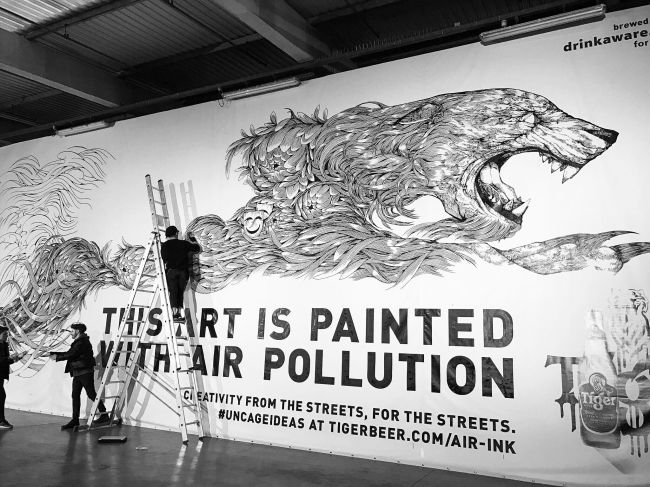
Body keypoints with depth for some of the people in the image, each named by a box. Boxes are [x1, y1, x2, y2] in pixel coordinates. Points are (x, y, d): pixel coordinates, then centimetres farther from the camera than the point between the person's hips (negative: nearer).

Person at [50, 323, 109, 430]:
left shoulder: (82, 342, -15)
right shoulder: (79, 342, 17)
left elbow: (71, 354, -19)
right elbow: (69, 353, 18)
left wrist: (57, 357, -8)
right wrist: (53, 353, 15)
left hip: (85, 372, -10)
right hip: (78, 373, 10)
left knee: (91, 394, -4)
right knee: (75, 395, 7)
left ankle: (104, 414, 6)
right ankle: (75, 419, 11)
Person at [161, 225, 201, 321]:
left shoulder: (164, 245, 5)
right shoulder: (183, 243, 8)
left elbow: (164, 260, 3)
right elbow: (198, 248, 18)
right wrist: (192, 238, 30)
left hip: (171, 271, -1)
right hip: (183, 271, 1)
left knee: (173, 292, 0)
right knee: (180, 292, 9)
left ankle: (175, 313, -10)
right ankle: (179, 313, 3)